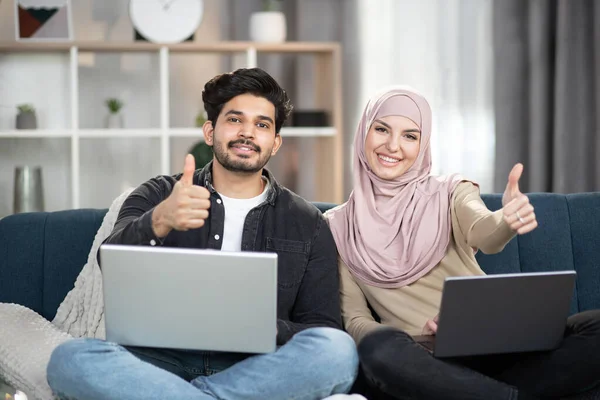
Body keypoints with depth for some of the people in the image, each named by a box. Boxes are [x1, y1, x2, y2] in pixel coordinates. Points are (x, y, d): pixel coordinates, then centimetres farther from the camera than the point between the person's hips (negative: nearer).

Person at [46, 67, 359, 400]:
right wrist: (159, 221, -33)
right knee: (69, 359, -30)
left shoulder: (307, 223, 10)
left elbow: (324, 329, 6)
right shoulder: (158, 196, 9)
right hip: (164, 362, -1)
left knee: (338, 351, -30)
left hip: (256, 373, 1)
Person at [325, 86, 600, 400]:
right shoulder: (340, 225, 9)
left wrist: (508, 221, -38)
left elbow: (483, 233, -13)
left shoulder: (451, 193, 10)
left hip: (491, 347, 1)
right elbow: (354, 318, 5)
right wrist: (417, 337, -16)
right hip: (419, 360, -1)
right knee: (379, 347, -36)